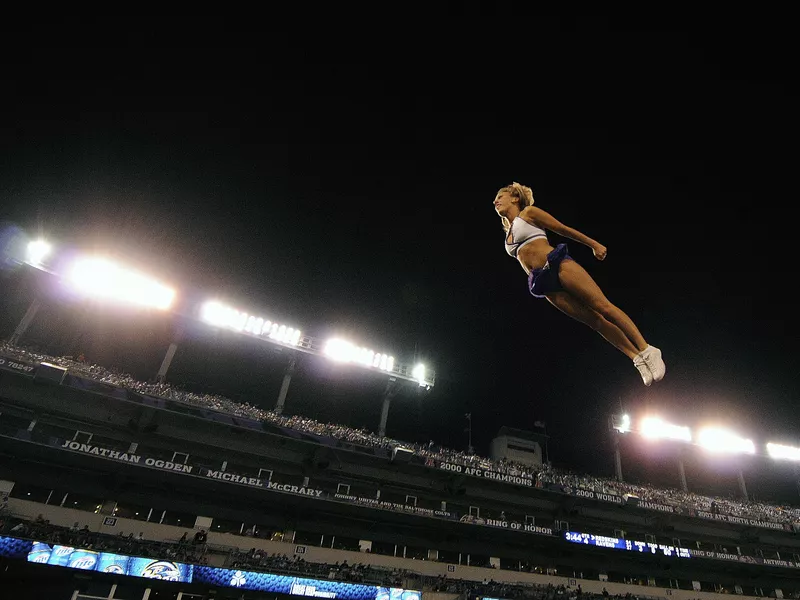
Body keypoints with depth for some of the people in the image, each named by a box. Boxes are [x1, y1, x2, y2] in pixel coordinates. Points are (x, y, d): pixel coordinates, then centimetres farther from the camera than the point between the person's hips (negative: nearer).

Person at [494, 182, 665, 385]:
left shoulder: (529, 213, 8)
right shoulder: (509, 234, 23)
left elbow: (564, 229, 8)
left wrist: (594, 244, 7)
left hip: (557, 263, -4)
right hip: (544, 281, 5)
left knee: (604, 307, -11)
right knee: (594, 320, -2)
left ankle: (648, 351, -6)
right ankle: (637, 358, 0)